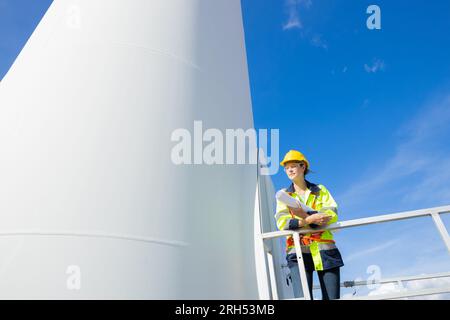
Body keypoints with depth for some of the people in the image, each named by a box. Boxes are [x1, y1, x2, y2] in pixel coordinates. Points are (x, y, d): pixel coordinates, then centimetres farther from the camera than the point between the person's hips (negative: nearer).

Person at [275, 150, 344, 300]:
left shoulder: (320, 190, 14)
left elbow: (332, 214, -3)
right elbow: (282, 222, -6)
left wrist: (304, 215, -17)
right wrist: (310, 219, -20)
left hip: (325, 249, 1)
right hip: (298, 252, -1)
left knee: (332, 297, 5)